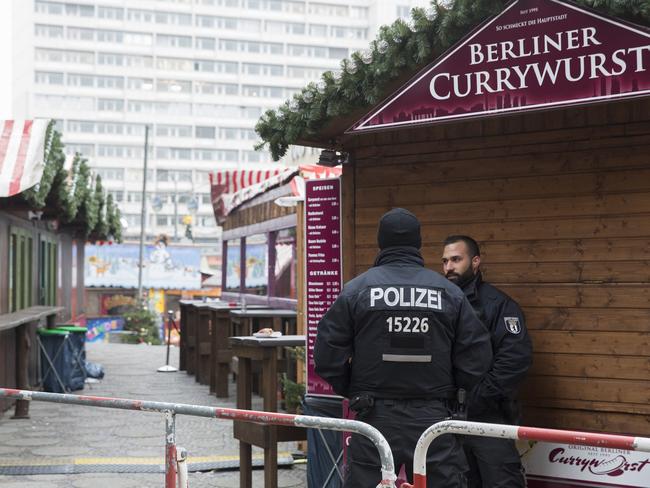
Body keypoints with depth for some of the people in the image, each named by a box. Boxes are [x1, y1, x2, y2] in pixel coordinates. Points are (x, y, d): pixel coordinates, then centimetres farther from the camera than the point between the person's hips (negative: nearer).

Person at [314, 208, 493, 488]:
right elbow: (477, 358, 1)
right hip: (433, 418, 1)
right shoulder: (449, 292, 1)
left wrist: (351, 391, 13)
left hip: (375, 416, -1)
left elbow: (327, 355, -3)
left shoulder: (356, 289, -3)